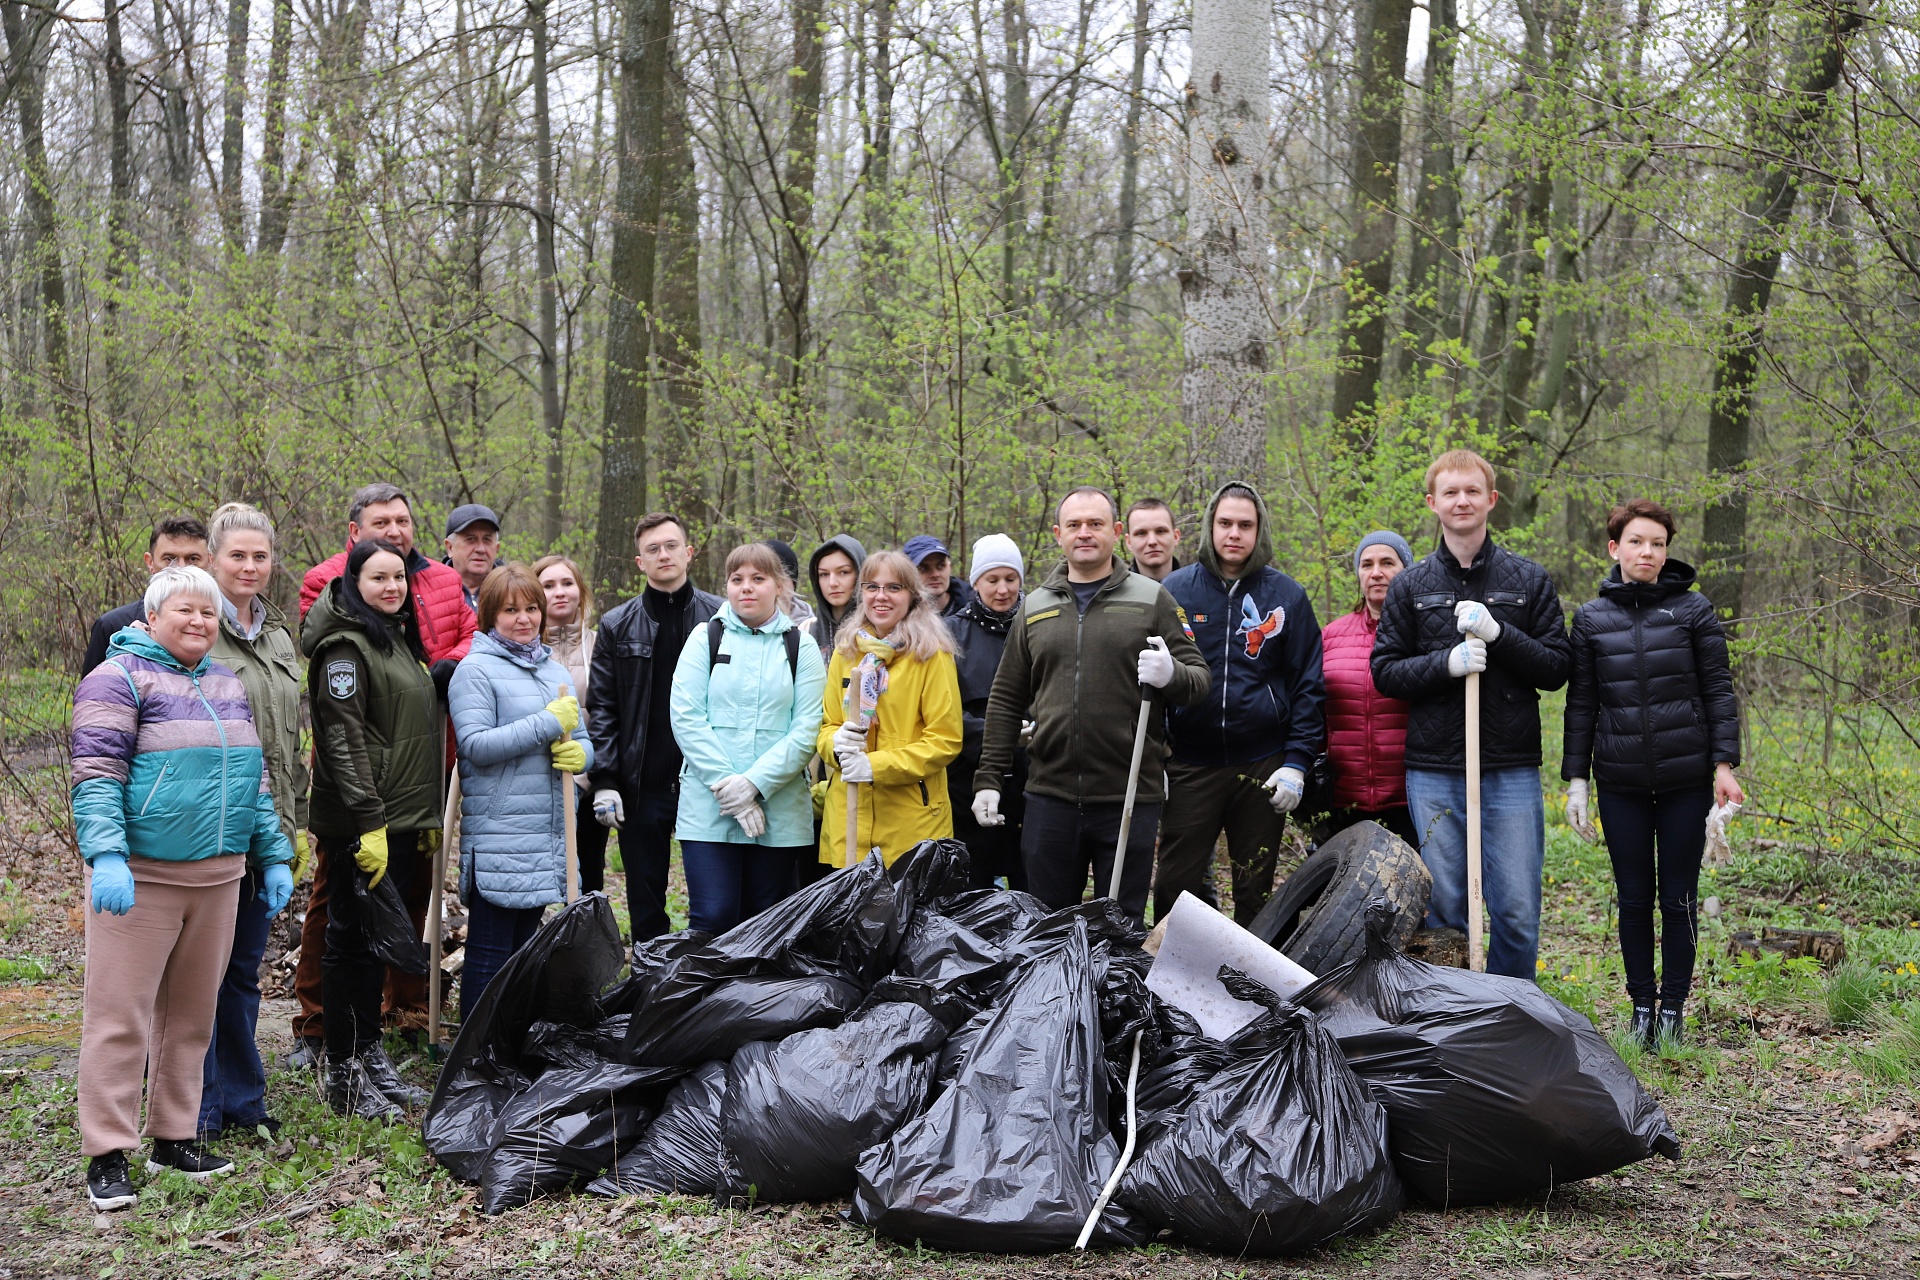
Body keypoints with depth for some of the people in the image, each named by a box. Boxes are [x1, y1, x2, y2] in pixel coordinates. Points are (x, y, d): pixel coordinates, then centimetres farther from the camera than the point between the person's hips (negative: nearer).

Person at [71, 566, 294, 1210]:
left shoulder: (228, 685, 17)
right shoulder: (119, 678, -5)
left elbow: (255, 777, 23)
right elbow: (96, 772, -13)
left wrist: (273, 857, 18)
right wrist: (105, 856, -24)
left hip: (216, 876, 7)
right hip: (141, 876, -7)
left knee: (192, 1013, 11)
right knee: (120, 1015, -4)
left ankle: (175, 1138, 21)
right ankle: (107, 1156, 1)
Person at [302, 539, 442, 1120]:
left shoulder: (399, 638, 16)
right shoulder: (347, 645, -12)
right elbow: (343, 740, -19)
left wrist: (429, 816, 20)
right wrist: (369, 822, -23)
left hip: (402, 817, 9)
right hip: (361, 824, -9)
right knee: (353, 939, -1)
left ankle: (370, 1055, 24)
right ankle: (343, 1073, 7)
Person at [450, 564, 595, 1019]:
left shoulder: (555, 670, 16)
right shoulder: (475, 670, -5)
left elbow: (580, 738, 20)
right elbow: (476, 745, -15)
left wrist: (579, 754, -5)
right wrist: (548, 724, -16)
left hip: (549, 830, 7)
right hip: (497, 831, -7)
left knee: (525, 947, 14)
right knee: (490, 950, -4)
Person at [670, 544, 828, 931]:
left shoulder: (800, 647, 8)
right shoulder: (706, 638, 7)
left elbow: (808, 727, -2)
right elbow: (686, 718, -2)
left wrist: (755, 783, -12)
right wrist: (725, 784, -11)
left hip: (780, 809, 1)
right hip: (708, 808, -1)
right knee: (713, 917, -9)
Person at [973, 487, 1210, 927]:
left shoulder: (1151, 599, 4)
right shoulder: (1035, 606, 12)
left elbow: (1199, 677, 2)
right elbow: (1006, 700, 15)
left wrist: (1170, 674, -21)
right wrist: (988, 778, 9)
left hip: (1129, 796, -2)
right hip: (1050, 795, 3)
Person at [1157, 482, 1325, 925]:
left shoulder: (1287, 596, 3)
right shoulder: (1174, 590, 2)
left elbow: (1308, 685, 5)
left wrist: (1297, 762, -4)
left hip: (1263, 768, 0)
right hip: (1190, 767, 0)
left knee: (1255, 889, 9)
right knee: (1176, 886, -1)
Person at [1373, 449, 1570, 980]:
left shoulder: (1530, 581, 7)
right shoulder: (1410, 586, 8)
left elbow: (1556, 669, 3)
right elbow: (1385, 672, 5)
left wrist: (1498, 633, -13)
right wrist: (1446, 662, -13)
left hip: (1512, 771, 0)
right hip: (1434, 771, 1)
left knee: (1517, 912, -1)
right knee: (1443, 907, 5)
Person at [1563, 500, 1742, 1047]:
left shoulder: (1694, 610, 1)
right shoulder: (1590, 618, 5)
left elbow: (1719, 691, 2)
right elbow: (1581, 704, 7)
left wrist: (1724, 764, -5)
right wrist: (1575, 780, 4)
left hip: (1686, 779, -1)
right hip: (1621, 783, 1)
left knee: (1679, 898, 5)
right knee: (1634, 898, 6)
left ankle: (1673, 1006, 17)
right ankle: (1642, 1004, 18)